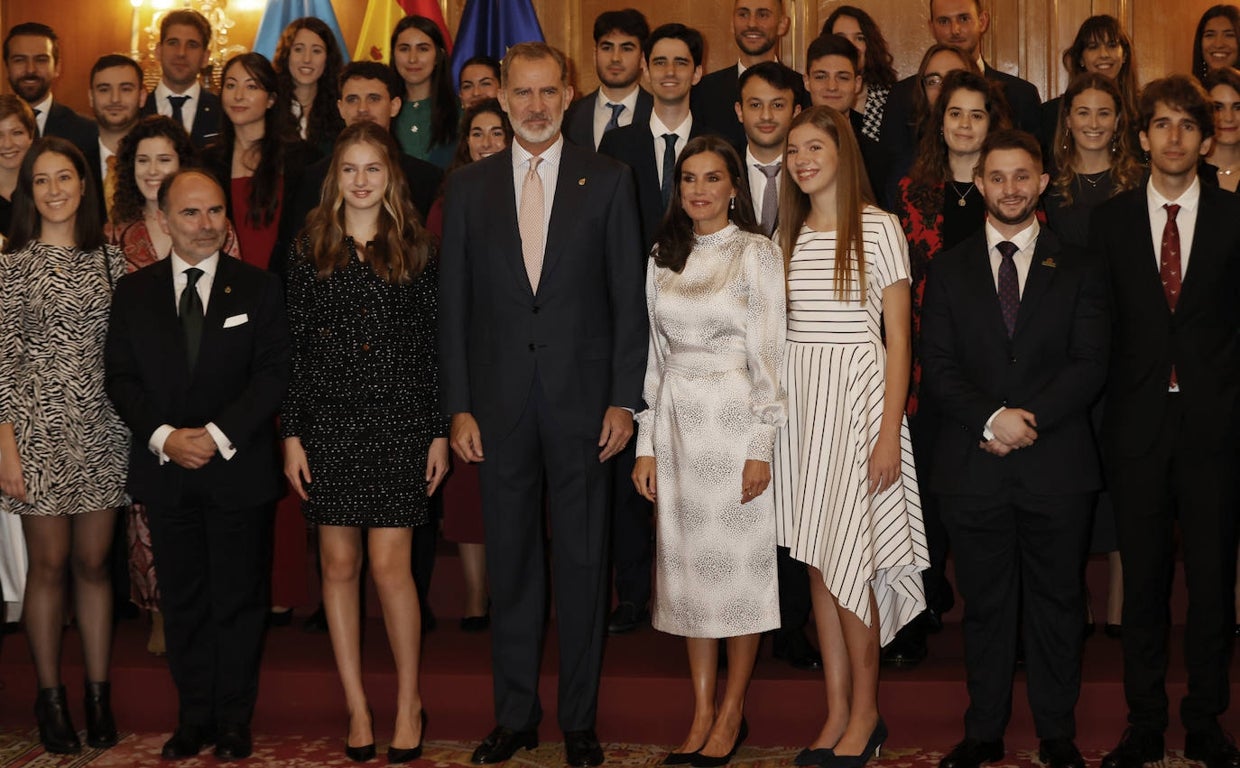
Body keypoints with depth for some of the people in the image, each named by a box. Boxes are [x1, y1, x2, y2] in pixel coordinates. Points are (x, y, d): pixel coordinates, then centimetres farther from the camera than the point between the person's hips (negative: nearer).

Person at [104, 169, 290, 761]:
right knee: (182, 601, 9)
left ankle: (234, 722, 15)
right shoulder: (133, 291, 7)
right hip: (165, 470, 2)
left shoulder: (258, 288, 2)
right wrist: (164, 436, -11)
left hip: (239, 469, -2)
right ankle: (194, 718, 20)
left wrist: (219, 434, -15)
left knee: (238, 600, 5)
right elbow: (122, 377, 4)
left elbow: (274, 373, -5)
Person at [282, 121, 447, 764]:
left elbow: (432, 346, 5)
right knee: (339, 564, 5)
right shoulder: (309, 250, 6)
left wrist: (439, 431, 1)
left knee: (389, 564, -6)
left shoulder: (415, 251, 5)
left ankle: (408, 700, 11)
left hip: (398, 422, -1)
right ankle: (356, 706, 16)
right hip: (328, 422, 1)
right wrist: (291, 433, -1)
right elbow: (294, 347, 4)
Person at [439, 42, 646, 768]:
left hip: (581, 398, -1)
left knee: (583, 560, 5)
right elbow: (455, 302, 6)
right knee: (511, 560, 9)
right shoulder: (469, 186, 6)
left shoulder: (608, 180, 2)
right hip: (500, 402, 2)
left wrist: (624, 399, -6)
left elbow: (629, 298, 0)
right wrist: (459, 405, 0)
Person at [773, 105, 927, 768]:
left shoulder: (878, 228, -2)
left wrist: (890, 432, -11)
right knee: (817, 561, 5)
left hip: (857, 396, -5)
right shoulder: (789, 234, 13)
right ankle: (837, 713, 12)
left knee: (847, 560, -7)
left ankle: (865, 712, 7)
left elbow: (897, 337, -5)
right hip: (798, 399, 5)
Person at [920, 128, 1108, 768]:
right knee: (985, 604, 8)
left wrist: (1029, 418, -14)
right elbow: (937, 366, 1)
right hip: (973, 467, 0)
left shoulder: (1077, 268, 8)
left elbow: (1090, 366, -1)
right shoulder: (949, 270, 9)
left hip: (1057, 467, 0)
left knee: (1057, 603, 7)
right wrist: (990, 419, -15)